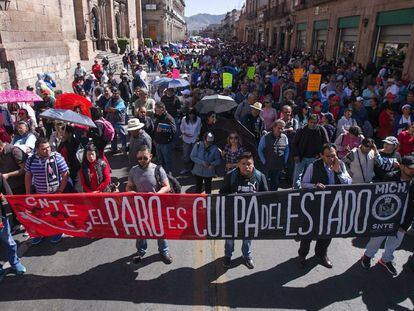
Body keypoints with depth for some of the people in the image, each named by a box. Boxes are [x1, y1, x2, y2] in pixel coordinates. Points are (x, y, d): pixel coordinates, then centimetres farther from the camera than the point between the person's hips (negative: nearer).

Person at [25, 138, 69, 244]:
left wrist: (60, 191, -11)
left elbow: (65, 174, -13)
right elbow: (28, 176, 6)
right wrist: (28, 193, 6)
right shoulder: (31, 159, -5)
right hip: (39, 193, 3)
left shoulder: (56, 157, -16)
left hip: (56, 193, -3)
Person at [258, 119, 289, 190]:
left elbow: (287, 150, 15)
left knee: (276, 184, 11)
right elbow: (260, 150, -1)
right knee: (269, 185, 0)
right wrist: (264, 161, -4)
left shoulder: (284, 137, 3)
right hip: (268, 167, -3)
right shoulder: (266, 138, -7)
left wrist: (285, 161, 7)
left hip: (280, 167, 3)